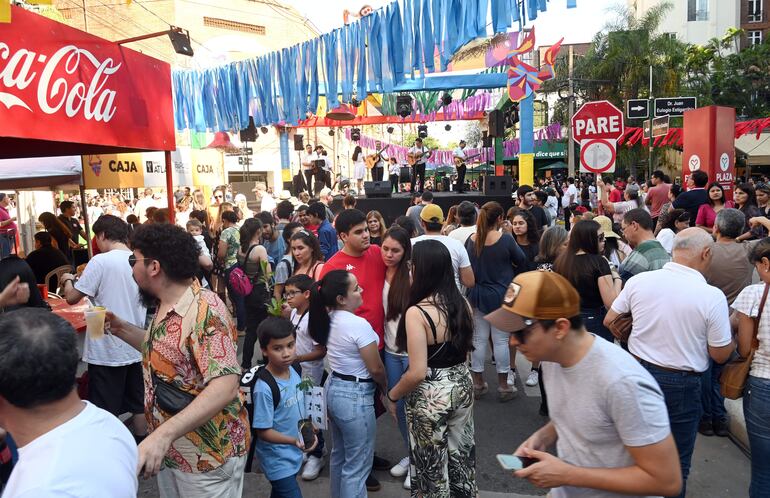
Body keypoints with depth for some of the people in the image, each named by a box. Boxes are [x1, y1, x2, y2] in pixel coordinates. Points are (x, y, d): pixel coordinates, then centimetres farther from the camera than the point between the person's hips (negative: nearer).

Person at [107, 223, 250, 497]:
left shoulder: (205, 310, -25)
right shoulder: (165, 308, 3)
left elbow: (225, 387, -33)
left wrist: (163, 434, -40)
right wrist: (121, 328, 8)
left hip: (208, 454, -8)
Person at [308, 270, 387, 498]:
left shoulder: (329, 319, -1)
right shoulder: (359, 325, -24)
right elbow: (376, 369, -15)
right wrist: (386, 389, 4)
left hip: (333, 388, 9)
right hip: (355, 396, -9)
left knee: (339, 455, 24)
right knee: (357, 466, 6)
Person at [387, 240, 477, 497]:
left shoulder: (416, 312, -24)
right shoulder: (461, 302, -3)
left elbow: (417, 372, -24)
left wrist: (392, 395, -7)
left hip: (430, 393, -6)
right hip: (462, 383, 7)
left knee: (433, 462, 15)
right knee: (461, 453, 25)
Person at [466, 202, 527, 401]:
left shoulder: (471, 240, -4)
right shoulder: (505, 239, -15)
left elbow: (466, 266, 8)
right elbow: (522, 262, -1)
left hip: (477, 295, 4)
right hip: (500, 295, -4)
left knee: (478, 339, 11)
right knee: (501, 339, 5)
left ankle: (478, 384, 22)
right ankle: (503, 386, 15)